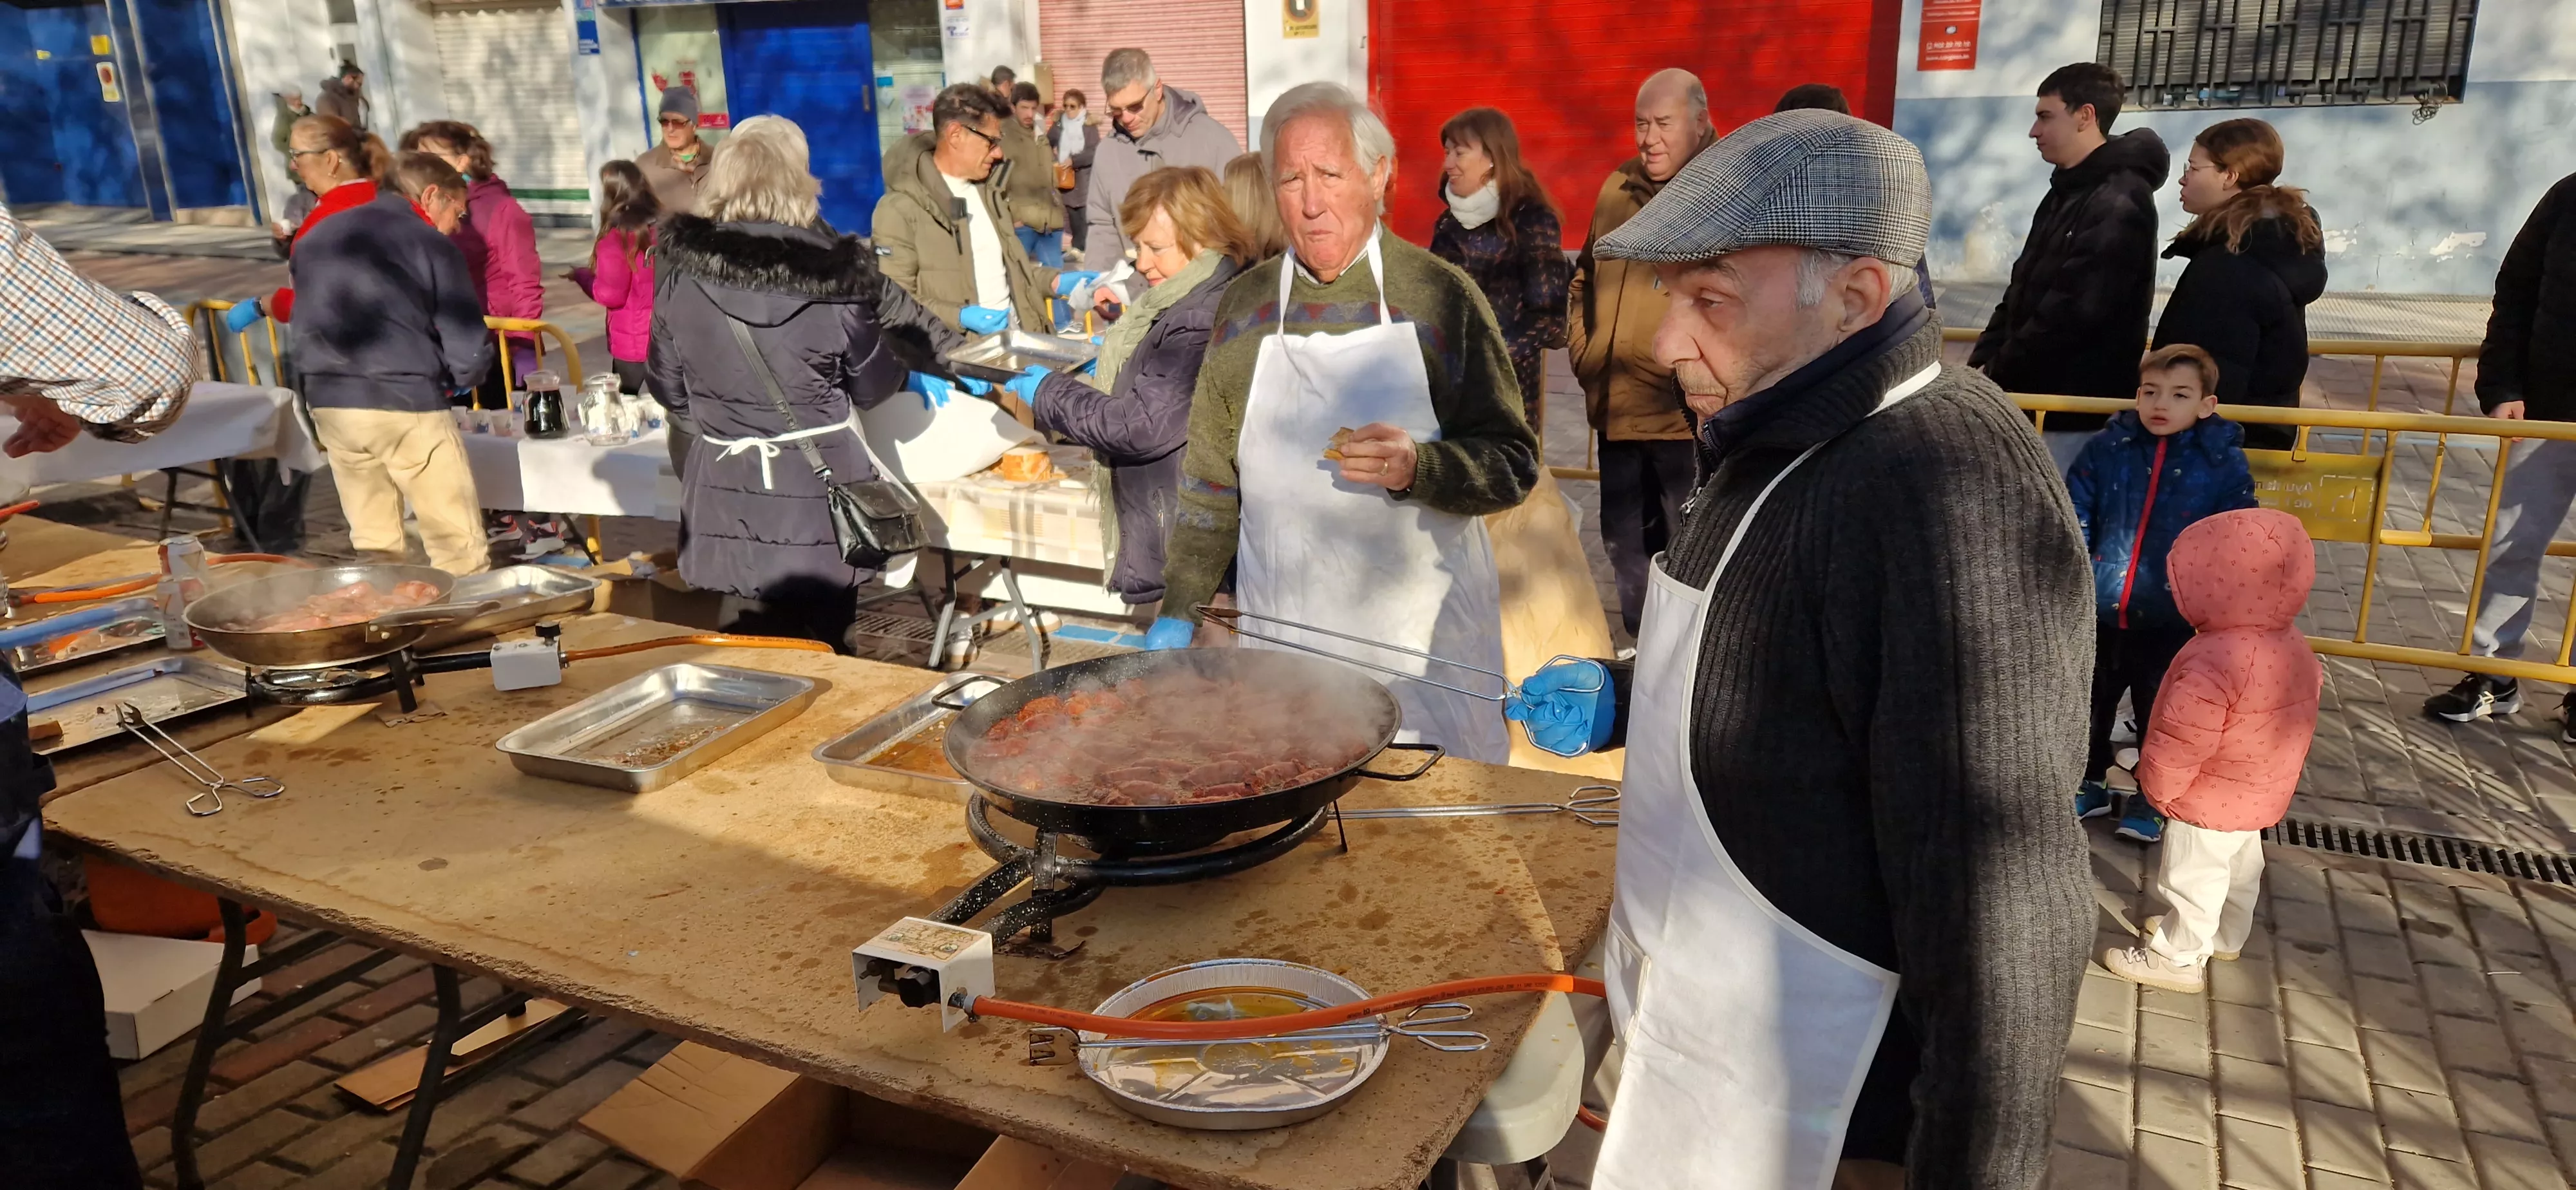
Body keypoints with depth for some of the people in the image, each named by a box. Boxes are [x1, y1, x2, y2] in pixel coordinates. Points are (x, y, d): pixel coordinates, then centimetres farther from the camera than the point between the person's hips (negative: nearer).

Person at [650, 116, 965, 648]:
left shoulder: (678, 269, -8)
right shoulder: (835, 271, -15)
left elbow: (669, 390, 4)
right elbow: (874, 387, -1)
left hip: (726, 491, 2)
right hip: (820, 485, -2)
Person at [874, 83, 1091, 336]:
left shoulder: (986, 191, 18)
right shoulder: (900, 209, -8)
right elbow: (894, 301, -12)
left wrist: (1054, 281, 10)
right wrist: (959, 316, -23)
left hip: (1018, 335, 6)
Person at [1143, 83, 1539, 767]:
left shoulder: (1442, 297, -3)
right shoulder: (1244, 307, 5)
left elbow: (1514, 464, -4)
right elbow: (1210, 481, 11)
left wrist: (1418, 467, -22)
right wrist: (1178, 613, 6)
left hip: (1423, 634, -2)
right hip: (1283, 637, 2)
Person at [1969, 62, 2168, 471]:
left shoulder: (2118, 204, -16)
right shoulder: (2066, 194, 16)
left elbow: (2073, 312, -22)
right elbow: (2022, 292, 17)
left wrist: (1997, 375, -14)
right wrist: (1982, 360, 4)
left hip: (2078, 409, -9)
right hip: (2038, 396, 9)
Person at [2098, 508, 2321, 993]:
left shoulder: (2216, 662, -36)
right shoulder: (2291, 643, -4)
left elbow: (2182, 741, -31)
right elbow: (2297, 714, 11)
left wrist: (2158, 785, -13)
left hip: (2211, 801, -10)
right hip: (2258, 792, 10)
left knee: (2192, 880, 7)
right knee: (2238, 867, 27)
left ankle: (2178, 958, 22)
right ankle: (2225, 936, 46)